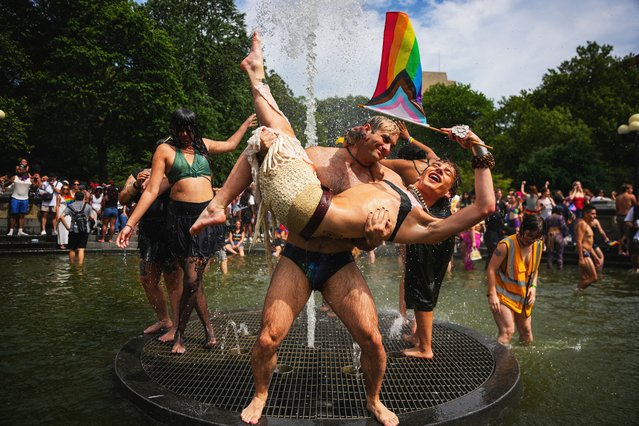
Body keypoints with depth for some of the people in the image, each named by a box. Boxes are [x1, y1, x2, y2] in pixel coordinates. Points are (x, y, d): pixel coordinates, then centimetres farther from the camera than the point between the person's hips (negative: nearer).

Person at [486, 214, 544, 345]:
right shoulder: (506, 245, -21)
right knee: (507, 331, -19)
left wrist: (533, 287, 0)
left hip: (523, 297, 7)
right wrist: (492, 294, -21)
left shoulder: (538, 245, 0)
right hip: (503, 295, -7)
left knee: (527, 335, 15)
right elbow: (491, 269, -18)